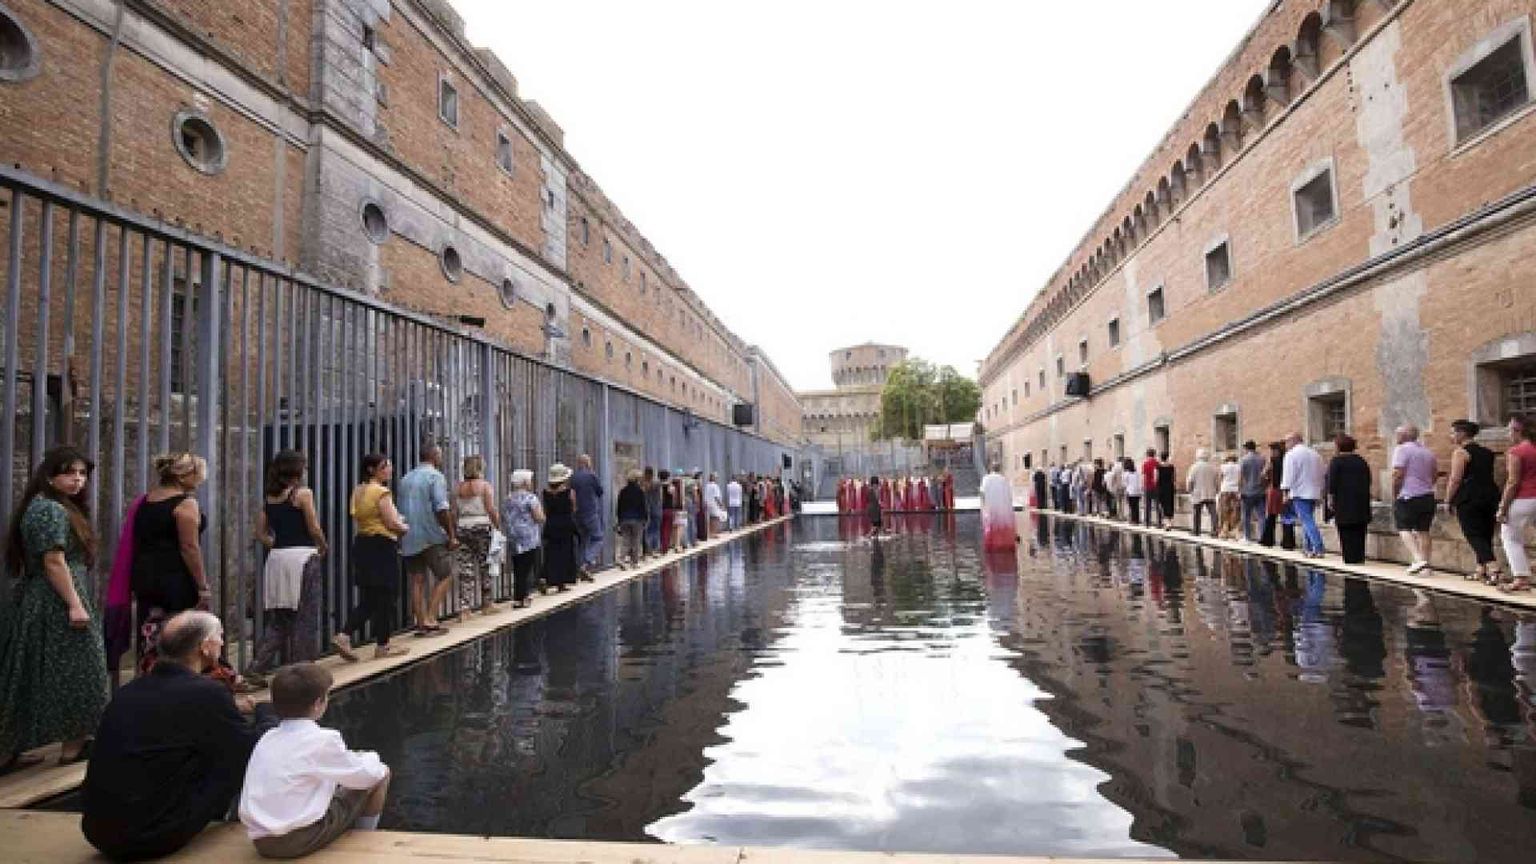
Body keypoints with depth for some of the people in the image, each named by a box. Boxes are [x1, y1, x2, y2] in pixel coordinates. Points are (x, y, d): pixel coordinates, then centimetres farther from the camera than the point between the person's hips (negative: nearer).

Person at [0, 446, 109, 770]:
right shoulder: (51, 510, -16)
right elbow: (54, 562, -22)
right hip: (56, 605, -10)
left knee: (29, 674, 12)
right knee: (70, 671, 1)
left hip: (35, 604, 10)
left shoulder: (61, 508, 14)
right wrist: (75, 605, -22)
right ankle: (73, 745, 11)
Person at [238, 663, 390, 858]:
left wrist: (351, 760, 22)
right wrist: (370, 759, 18)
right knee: (380, 774, 4)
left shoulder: (267, 739, 9)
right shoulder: (323, 739, -13)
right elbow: (365, 775, -4)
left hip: (262, 842, 8)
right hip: (301, 840, -8)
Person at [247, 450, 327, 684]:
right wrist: (322, 546, 8)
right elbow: (314, 529, -9)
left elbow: (260, 534, 10)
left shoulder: (268, 497, 10)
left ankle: (257, 667, 4)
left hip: (276, 558, 6)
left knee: (277, 620, 14)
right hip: (302, 557, -6)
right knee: (304, 618, 4)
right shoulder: (303, 492, -8)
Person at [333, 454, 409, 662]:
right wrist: (405, 528, 4)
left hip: (362, 544, 8)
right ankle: (382, 646, 11)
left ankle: (344, 635, 1)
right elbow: (392, 524, -18)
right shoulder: (381, 492, -14)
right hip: (382, 546, -8)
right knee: (385, 598, 3)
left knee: (368, 599, 14)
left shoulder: (357, 491, 12)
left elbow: (358, 520, 18)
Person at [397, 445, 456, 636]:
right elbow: (442, 509, -17)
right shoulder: (435, 476, -8)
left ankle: (421, 623, 9)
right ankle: (430, 620, -5)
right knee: (445, 576, 3)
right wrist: (452, 535, -13)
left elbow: (401, 510, 21)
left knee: (417, 580, 8)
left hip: (409, 539, 7)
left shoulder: (406, 478, 16)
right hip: (431, 537, -7)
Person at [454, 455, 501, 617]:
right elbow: (492, 510, -10)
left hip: (462, 528, 3)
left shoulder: (459, 488, 7)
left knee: (465, 569, 3)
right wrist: (499, 527, -2)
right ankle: (487, 604, 19)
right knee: (486, 567, 10)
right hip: (482, 527, -3)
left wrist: (453, 533, 9)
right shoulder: (485, 486, -3)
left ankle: (464, 608, -2)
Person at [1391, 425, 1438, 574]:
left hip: (1408, 496, -7)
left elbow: (1397, 474, -14)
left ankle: (1419, 560, -17)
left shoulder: (1401, 449, -8)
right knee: (1423, 531, 9)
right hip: (1428, 496, 7)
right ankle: (1425, 564, 9)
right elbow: (1433, 476, 22)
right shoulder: (1428, 451, 16)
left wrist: (1394, 495, -6)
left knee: (1404, 529, -3)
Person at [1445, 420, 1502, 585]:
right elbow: (1490, 476, 19)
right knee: (1486, 535, 14)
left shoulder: (1460, 452, -9)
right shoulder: (1487, 452, 15)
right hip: (1490, 495, 8)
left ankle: (1494, 570, -18)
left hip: (1469, 499, -8)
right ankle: (1481, 571, 20)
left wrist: (1448, 500, -6)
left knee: (1474, 536, -6)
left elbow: (1455, 479, -14)